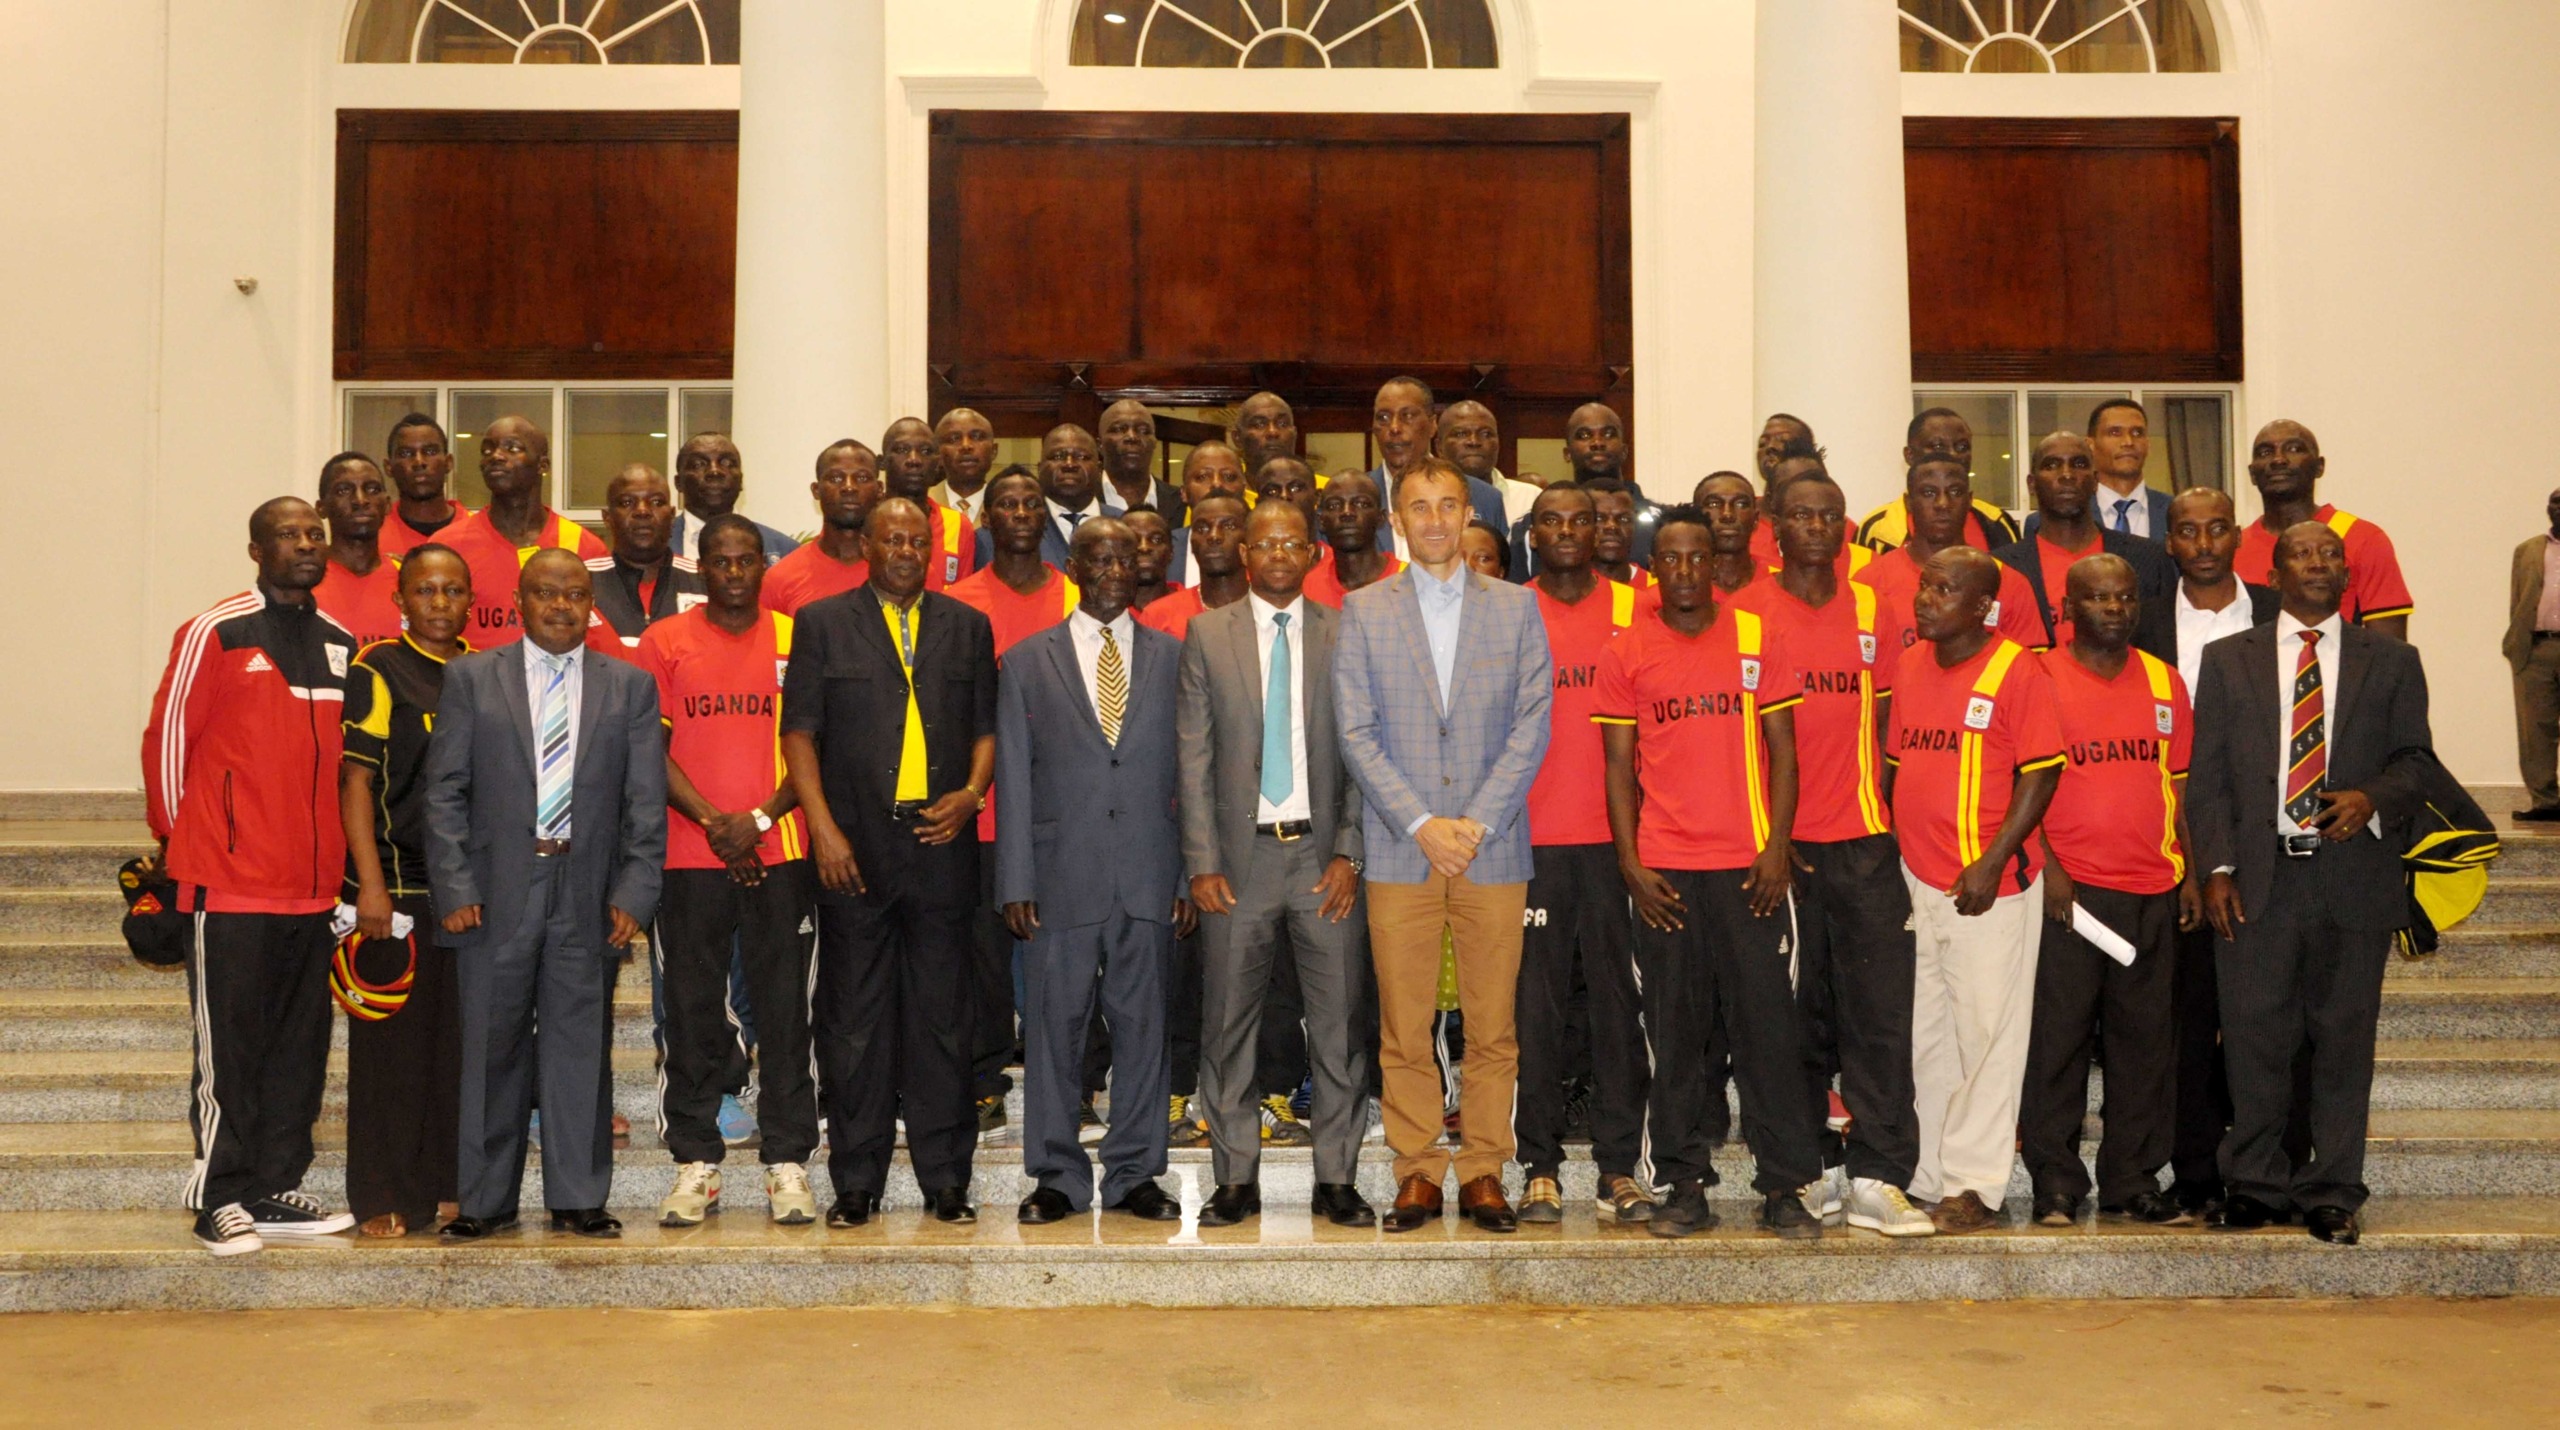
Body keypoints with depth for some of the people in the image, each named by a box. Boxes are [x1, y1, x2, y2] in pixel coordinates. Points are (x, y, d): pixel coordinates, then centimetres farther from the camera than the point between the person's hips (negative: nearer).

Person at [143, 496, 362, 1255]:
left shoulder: (342, 644, 12)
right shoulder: (214, 634, -5)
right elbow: (167, 737, -2)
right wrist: (177, 836, 4)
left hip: (313, 882, 6)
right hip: (229, 883, -6)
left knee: (300, 1048, 9)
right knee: (228, 1049, -1)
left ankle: (277, 1191, 17)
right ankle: (221, 1201, 7)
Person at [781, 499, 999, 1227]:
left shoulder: (967, 627, 14)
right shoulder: (823, 623, 7)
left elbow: (988, 725, 14)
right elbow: (799, 730, 2)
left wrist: (973, 792, -5)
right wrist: (823, 827, -8)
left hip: (941, 844, 2)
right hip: (854, 849, -1)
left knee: (942, 1016, 4)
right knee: (854, 1019, 2)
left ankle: (946, 1179, 12)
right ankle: (856, 1184, 10)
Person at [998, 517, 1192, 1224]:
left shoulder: (1171, 658, 10)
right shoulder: (1028, 661, 7)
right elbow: (1013, 777, 4)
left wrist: (1190, 875, 2)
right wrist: (1016, 881, -3)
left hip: (1149, 876, 1)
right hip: (1062, 875, -1)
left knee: (1142, 1024, 5)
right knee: (1054, 1027, 3)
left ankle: (1134, 1173, 15)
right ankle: (1058, 1178, 13)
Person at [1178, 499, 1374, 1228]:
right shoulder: (1208, 634, 7)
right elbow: (1195, 756, 3)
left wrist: (1348, 853, -5)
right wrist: (1202, 862, -4)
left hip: (1324, 857, 0)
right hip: (1239, 857, 0)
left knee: (1339, 1025, 2)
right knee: (1228, 1026, 4)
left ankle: (1337, 1180, 11)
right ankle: (1236, 1180, 14)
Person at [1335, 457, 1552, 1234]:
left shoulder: (1516, 607, 9)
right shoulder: (1363, 611, 7)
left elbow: (1532, 725, 2)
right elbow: (1356, 732, 1)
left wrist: (1477, 823, -8)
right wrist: (1421, 824, -9)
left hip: (1493, 850, 1)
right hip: (1399, 851, 0)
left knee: (1492, 1026, 3)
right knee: (1404, 1030, 1)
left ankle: (1483, 1171, 13)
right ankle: (1417, 1173, 10)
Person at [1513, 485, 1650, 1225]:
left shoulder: (1633, 608, 7)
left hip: (1615, 834, 0)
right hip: (1532, 838, 0)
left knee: (1618, 999, 2)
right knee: (1537, 1005, 2)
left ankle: (1619, 1167, 8)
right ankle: (1540, 1167, 8)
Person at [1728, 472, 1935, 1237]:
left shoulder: (1873, 609, 10)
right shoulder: (1748, 613, 2)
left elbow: (1888, 717, 14)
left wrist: (1891, 811, 6)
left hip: (1865, 837, 2)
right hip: (1782, 841, -2)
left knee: (1879, 1007, -5)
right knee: (1797, 1012, 5)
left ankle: (1877, 1176, -2)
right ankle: (1814, 1167, 16)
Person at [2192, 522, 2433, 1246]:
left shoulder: (2391, 662, 11)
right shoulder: (2228, 660, 11)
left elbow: (2416, 759, 9)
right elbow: (2207, 775, 6)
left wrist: (2372, 798, -13)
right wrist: (2217, 868, -4)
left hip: (2354, 879, 0)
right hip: (2257, 880, 0)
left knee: (2343, 1039, 4)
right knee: (2254, 1038, 2)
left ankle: (2331, 1194, 14)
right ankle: (2255, 1185, 15)